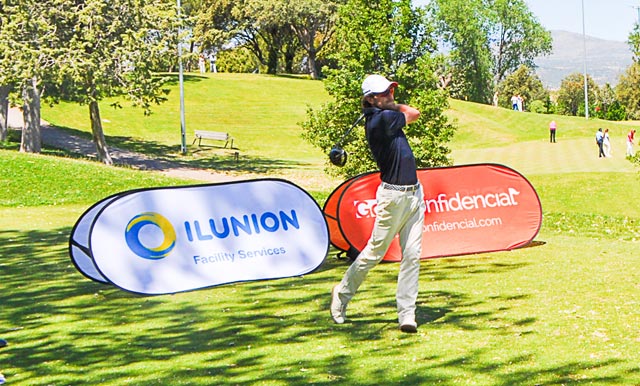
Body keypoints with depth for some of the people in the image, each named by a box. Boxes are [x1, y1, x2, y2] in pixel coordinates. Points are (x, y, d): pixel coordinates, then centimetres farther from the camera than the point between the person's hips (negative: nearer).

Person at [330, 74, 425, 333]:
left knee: (412, 255, 1)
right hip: (394, 195, -8)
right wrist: (394, 106, 13)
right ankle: (342, 293, 23)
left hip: (414, 193, 8)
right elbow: (413, 114, 0)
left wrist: (391, 105, 11)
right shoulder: (382, 118, -15)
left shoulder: (382, 115, 10)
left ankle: (406, 314, 3)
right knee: (375, 251, 3)